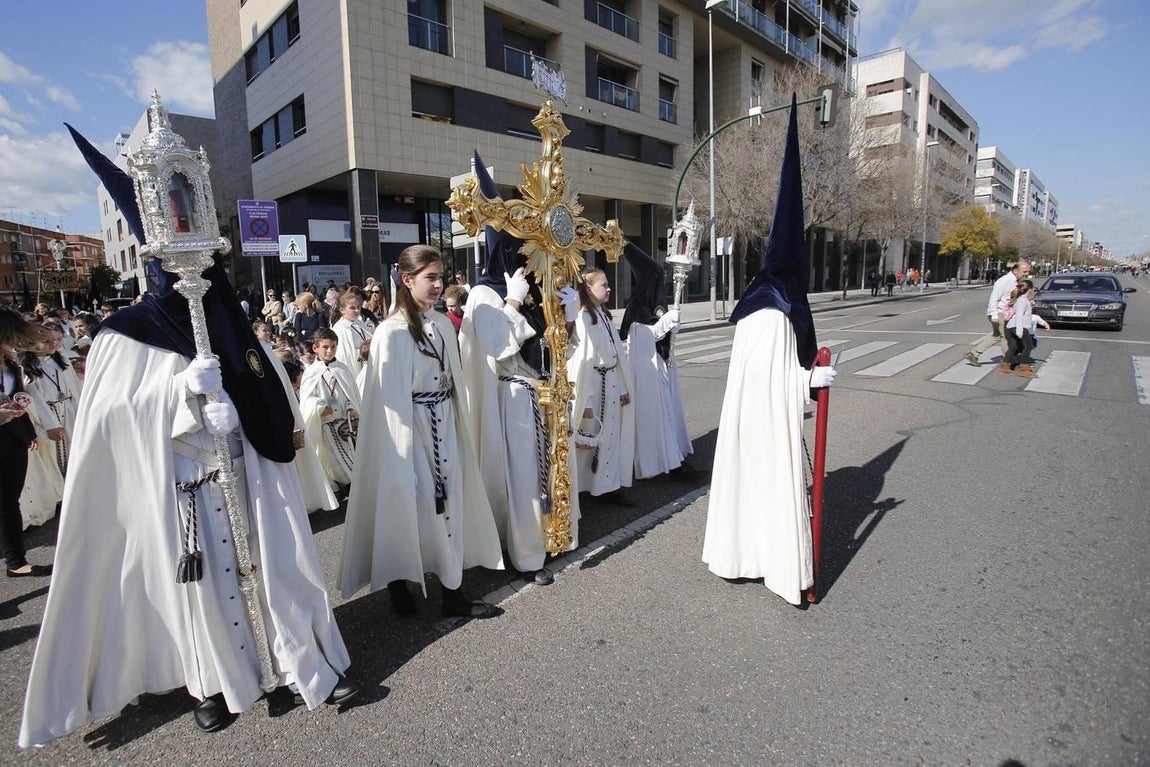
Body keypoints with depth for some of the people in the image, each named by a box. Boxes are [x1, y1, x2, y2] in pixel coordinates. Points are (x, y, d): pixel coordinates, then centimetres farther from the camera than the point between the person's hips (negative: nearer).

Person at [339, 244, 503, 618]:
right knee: (410, 507, 6)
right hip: (411, 429, -6)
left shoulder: (443, 324, 6)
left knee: (449, 505, 11)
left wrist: (459, 426, 11)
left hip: (445, 426, 6)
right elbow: (390, 397, -12)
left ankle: (453, 592, 24)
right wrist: (403, 444, -12)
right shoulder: (391, 332, -12)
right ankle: (398, 586, 29)